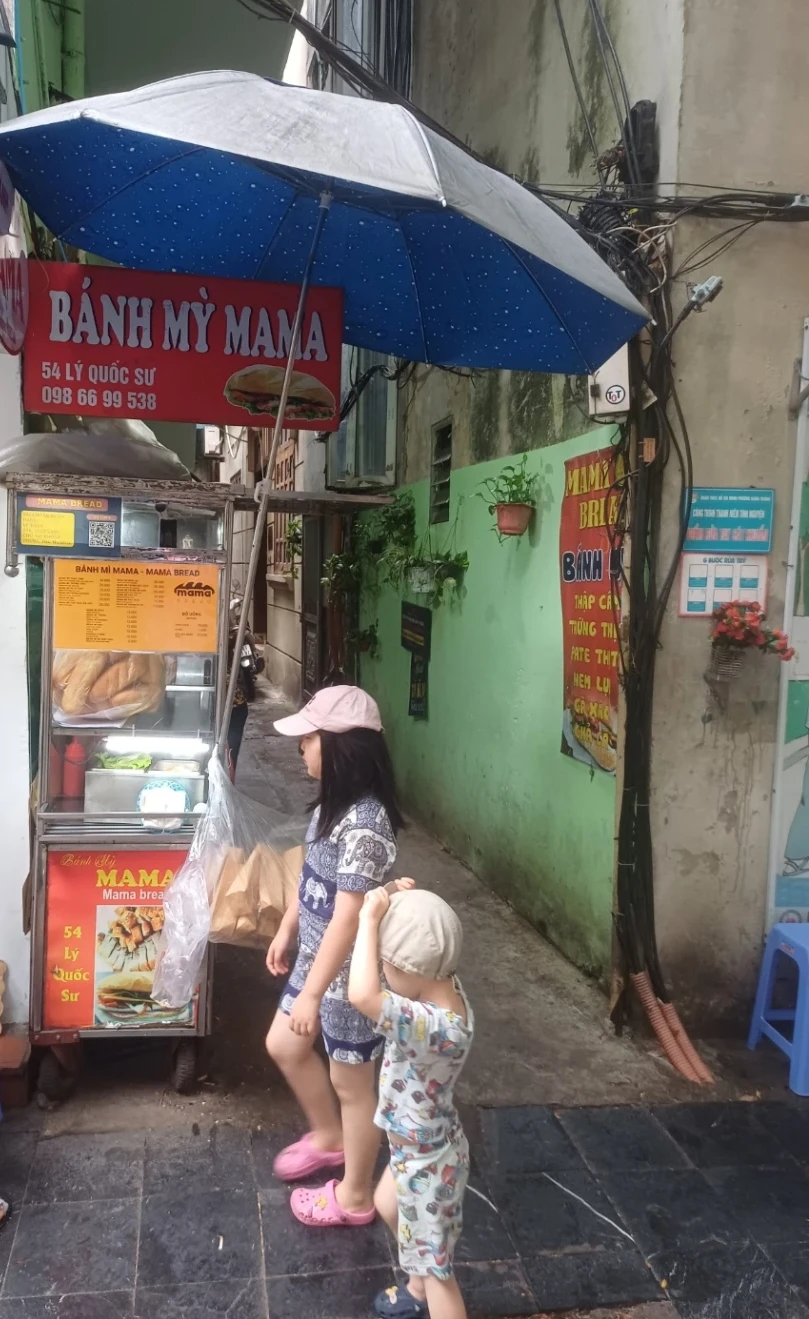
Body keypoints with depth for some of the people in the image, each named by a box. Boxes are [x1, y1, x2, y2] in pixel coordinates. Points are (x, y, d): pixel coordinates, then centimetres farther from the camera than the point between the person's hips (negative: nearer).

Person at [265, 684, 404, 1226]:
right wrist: (286, 930, 20)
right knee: (285, 1046, 25)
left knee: (351, 1082, 11)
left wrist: (312, 994, -24)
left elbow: (348, 918, -29)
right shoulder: (336, 803, -1)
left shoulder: (364, 825, -31)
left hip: (349, 972, -9)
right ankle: (329, 1136, 49)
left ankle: (355, 1197, 34)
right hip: (317, 955, 10)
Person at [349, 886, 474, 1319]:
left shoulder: (438, 1027, -42)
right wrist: (397, 907, -18)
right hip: (416, 1145, 10)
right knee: (388, 1207, 34)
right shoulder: (442, 987, -15)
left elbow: (361, 995, -56)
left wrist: (370, 918, -46)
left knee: (435, 1265, 14)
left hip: (427, 1161, -9)